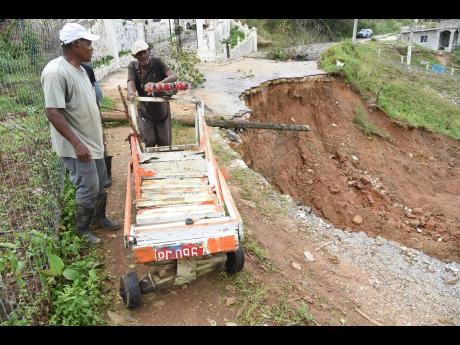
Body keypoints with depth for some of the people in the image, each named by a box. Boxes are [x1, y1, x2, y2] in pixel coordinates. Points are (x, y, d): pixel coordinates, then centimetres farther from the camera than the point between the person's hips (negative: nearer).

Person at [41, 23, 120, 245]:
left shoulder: (79, 69, 9)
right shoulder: (56, 72, -21)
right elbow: (53, 112, -24)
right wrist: (77, 143, -26)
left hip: (93, 140, 9)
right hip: (77, 145, -9)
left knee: (100, 183, 18)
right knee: (88, 188, -1)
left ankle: (99, 218, 37)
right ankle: (82, 229, 19)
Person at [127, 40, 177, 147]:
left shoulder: (157, 62, -8)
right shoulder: (133, 66, -3)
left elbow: (173, 76, -21)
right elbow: (131, 82, -19)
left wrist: (158, 84, -41)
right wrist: (131, 92, -45)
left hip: (162, 110, 0)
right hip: (145, 112, 0)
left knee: (165, 144, 6)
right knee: (149, 142, -6)